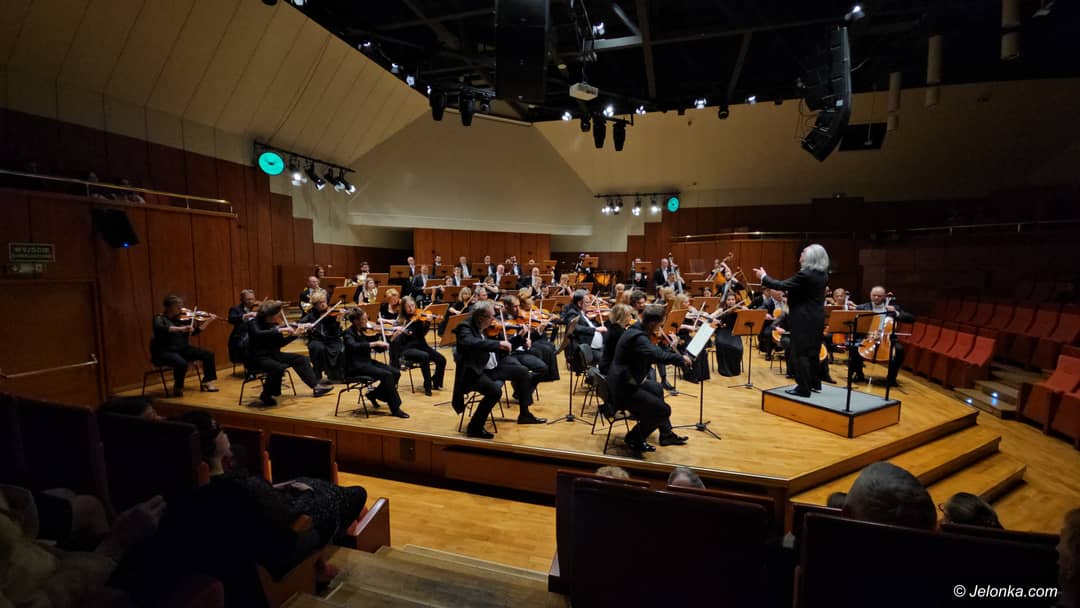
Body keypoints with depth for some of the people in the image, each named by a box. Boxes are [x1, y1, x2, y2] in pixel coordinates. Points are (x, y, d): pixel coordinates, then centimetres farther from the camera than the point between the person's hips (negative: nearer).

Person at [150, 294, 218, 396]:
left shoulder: (182, 318, 8)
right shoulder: (159, 318, -8)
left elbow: (195, 331, 14)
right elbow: (160, 329, -32)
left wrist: (208, 321, 6)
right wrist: (180, 328, -41)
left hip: (182, 349, 6)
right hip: (164, 352, -6)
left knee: (208, 354, -6)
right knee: (181, 363, -35)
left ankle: (207, 382, 4)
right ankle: (178, 388, -8)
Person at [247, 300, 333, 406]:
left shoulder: (274, 324, 3)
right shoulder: (254, 323, -14)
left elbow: (280, 344, 9)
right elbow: (258, 334, -38)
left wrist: (295, 334, -1)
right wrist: (279, 330, -41)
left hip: (272, 355, 7)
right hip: (257, 358, -7)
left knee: (300, 359, 0)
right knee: (278, 367, -34)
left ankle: (316, 387, 1)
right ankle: (266, 395, -10)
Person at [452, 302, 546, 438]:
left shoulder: (487, 328, 6)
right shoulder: (465, 328, -17)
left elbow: (502, 348, 17)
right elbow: (472, 343, -40)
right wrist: (498, 344, -37)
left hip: (493, 368, 8)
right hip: (475, 373, -8)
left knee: (522, 371, 7)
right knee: (495, 390, -32)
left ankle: (524, 414, 19)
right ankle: (474, 427, -11)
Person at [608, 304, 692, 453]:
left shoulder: (635, 330, 5)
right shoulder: (637, 337, -27)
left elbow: (654, 350, 17)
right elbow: (658, 355, -41)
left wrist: (672, 347, 3)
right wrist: (681, 358, -26)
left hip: (625, 382, 11)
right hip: (623, 390, -11)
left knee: (657, 389, 30)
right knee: (663, 410, -12)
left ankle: (666, 434, 40)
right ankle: (634, 438, 9)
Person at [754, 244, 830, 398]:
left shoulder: (805, 274, -21)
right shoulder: (822, 275, 7)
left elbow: (782, 286, -19)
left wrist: (764, 277, -7)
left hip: (804, 320, -9)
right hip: (816, 318, 9)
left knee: (800, 353, -2)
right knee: (812, 351, 18)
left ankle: (803, 388, 3)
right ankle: (813, 382, 28)